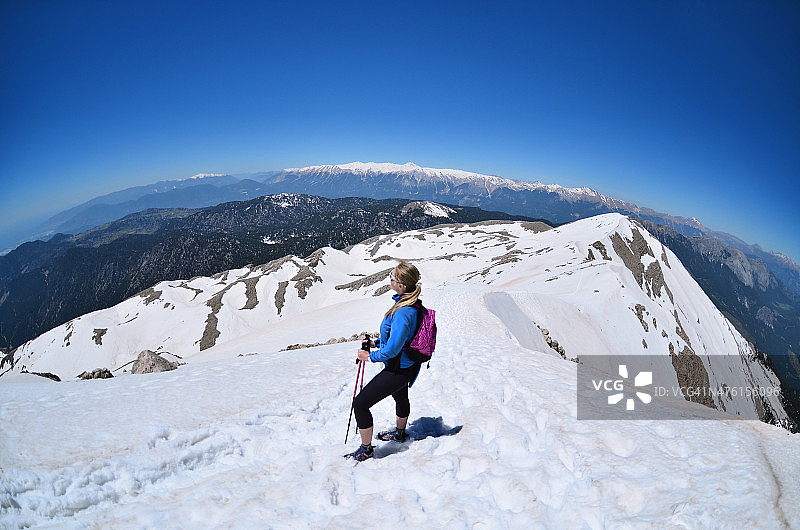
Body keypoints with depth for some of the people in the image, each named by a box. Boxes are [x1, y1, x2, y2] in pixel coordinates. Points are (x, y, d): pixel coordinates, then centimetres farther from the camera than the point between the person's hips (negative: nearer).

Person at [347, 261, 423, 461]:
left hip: (398, 369, -10)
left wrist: (370, 356, -16)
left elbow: (393, 348, -32)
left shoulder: (403, 312, -34)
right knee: (400, 398, 34)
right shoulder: (411, 304, -3)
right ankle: (400, 433, 60)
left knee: (360, 404, -3)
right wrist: (377, 343, 7)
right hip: (406, 364, 10)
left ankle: (366, 449, 14)